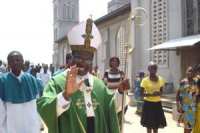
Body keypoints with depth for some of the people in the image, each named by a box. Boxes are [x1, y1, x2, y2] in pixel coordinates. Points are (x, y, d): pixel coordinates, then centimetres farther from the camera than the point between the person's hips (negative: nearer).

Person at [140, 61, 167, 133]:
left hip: (157, 104, 4)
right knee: (149, 124, 5)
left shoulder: (160, 79, 2)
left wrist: (160, 93, -10)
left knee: (156, 124, 12)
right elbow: (141, 94, -12)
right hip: (148, 104, -4)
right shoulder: (145, 80, -12)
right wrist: (151, 94, -25)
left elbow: (161, 90, 14)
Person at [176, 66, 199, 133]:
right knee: (187, 123, 3)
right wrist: (178, 106, -13)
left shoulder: (196, 82, 4)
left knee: (191, 124, 10)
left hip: (193, 106, 4)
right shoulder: (183, 82, -7)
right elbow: (178, 94, -6)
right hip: (185, 106, -4)